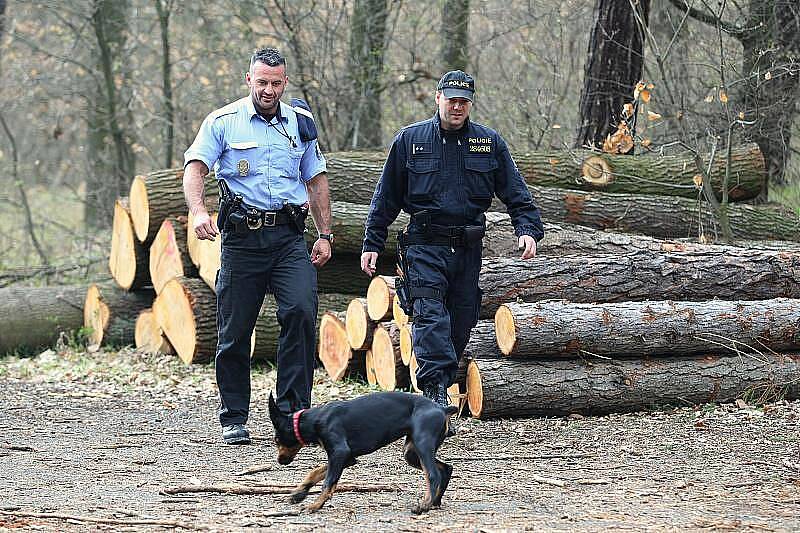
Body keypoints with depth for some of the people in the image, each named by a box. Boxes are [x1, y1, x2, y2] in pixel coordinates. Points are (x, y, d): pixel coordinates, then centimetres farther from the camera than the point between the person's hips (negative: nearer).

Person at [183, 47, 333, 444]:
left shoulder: (301, 122, 12)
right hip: (241, 237, -2)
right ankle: (234, 419, 13)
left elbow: (316, 180, 18)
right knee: (235, 329, 1)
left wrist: (325, 235, 12)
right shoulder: (223, 122, 1)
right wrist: (199, 212, -28)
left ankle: (292, 408, -13)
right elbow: (194, 168, -9)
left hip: (289, 236, 2)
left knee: (301, 311, -19)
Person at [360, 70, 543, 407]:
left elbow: (515, 192, 9)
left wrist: (528, 229, -8)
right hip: (425, 248, -3)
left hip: (468, 249, 3)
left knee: (461, 322, 5)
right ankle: (436, 390, -27)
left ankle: (436, 389, 17)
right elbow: (386, 198, 10)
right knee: (431, 316, -18)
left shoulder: (489, 142, 9)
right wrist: (371, 244, 8)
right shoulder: (410, 140, 5)